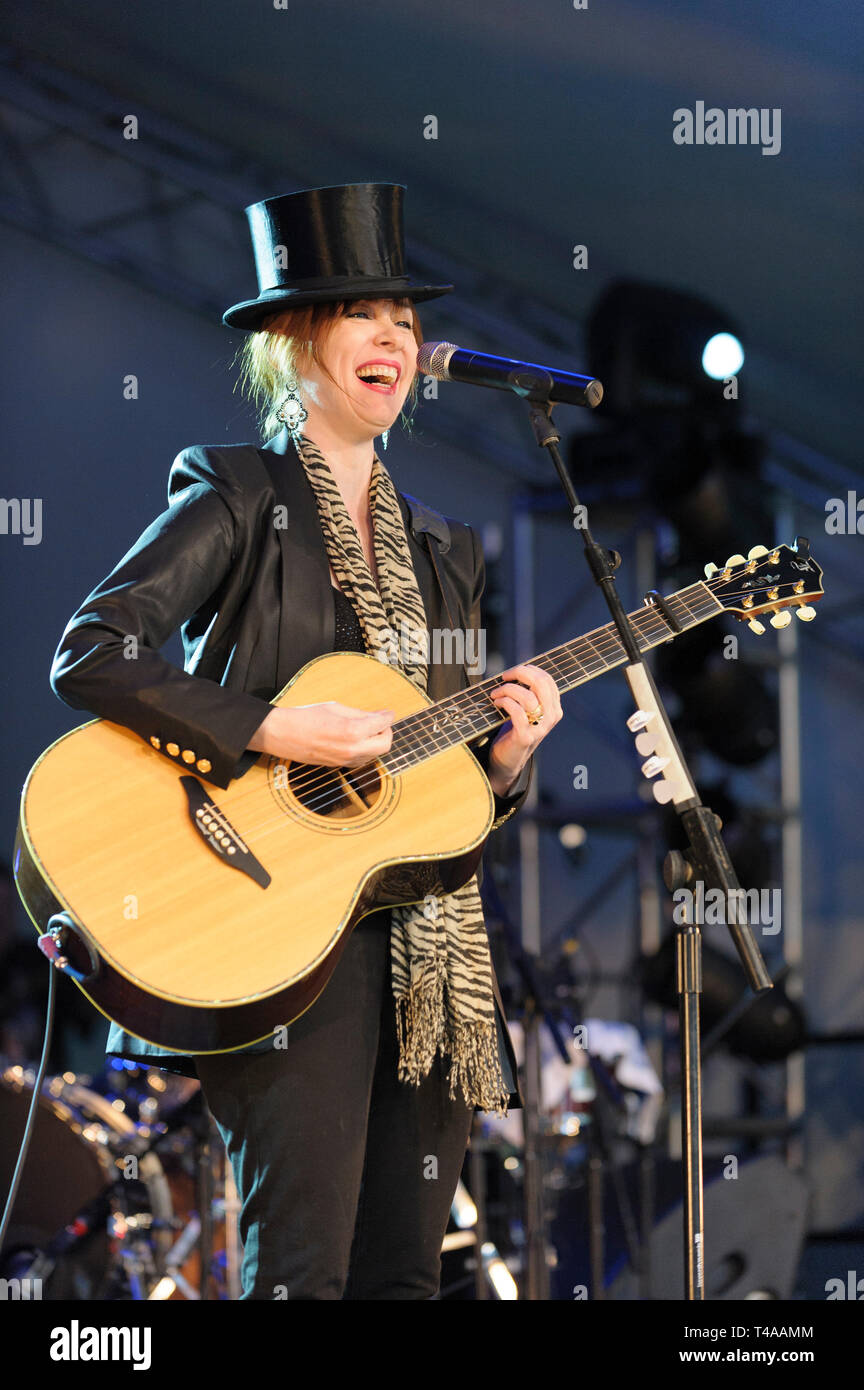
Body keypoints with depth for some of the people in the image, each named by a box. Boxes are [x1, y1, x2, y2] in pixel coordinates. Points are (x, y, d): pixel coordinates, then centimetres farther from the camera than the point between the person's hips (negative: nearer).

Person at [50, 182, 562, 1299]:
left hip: (428, 949, 7)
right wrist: (270, 733, -18)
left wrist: (505, 755, 1)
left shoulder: (442, 549, 20)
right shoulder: (237, 496, 0)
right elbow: (88, 657, -13)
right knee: (304, 1268, -14)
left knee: (404, 1271, 4)